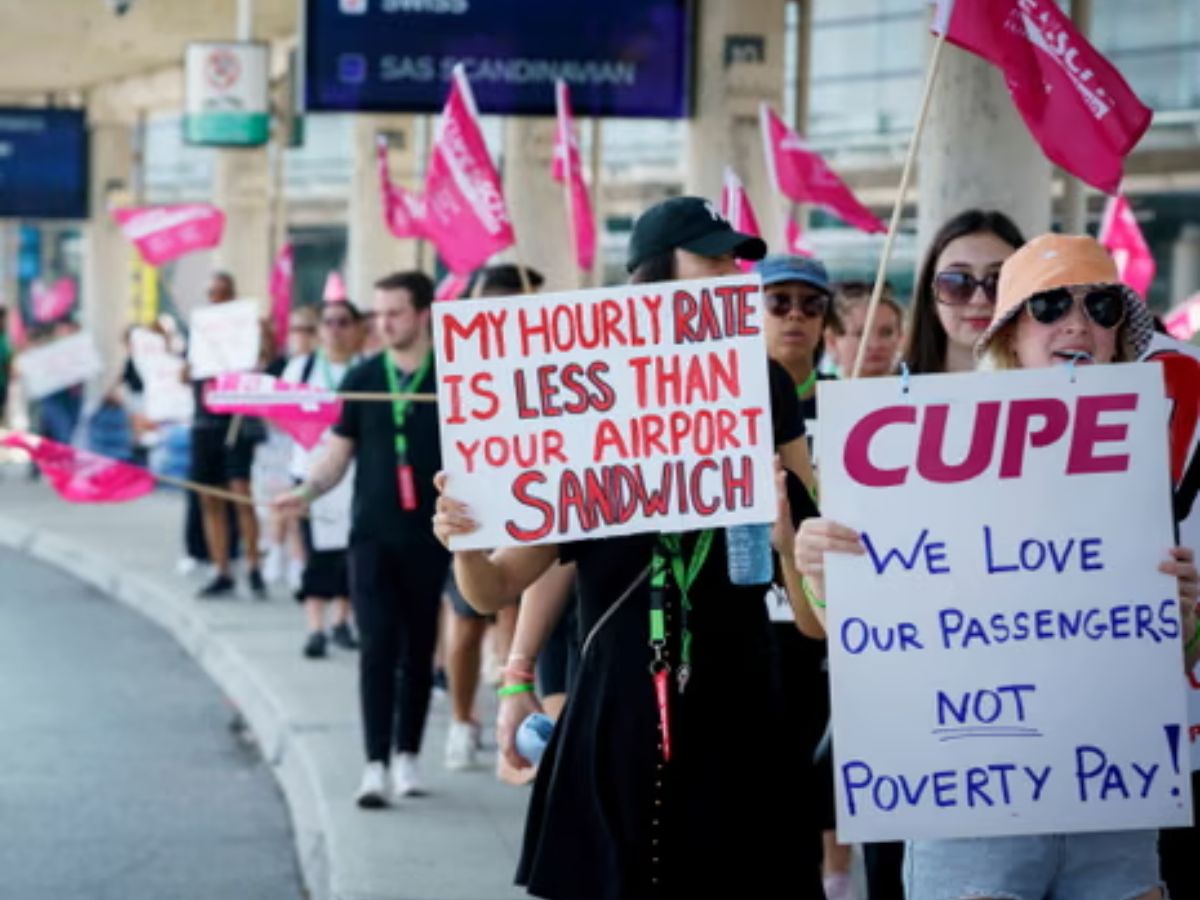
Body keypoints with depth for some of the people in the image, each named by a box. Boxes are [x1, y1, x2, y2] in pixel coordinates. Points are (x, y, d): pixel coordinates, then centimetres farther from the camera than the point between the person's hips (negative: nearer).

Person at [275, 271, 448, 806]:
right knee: (377, 648, -7)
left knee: (418, 650, 8)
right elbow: (338, 453, 9)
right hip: (373, 535, 1)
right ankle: (377, 764, -9)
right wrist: (308, 491, -9)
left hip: (429, 537, -1)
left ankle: (407, 757, 21)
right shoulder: (362, 379, 5)